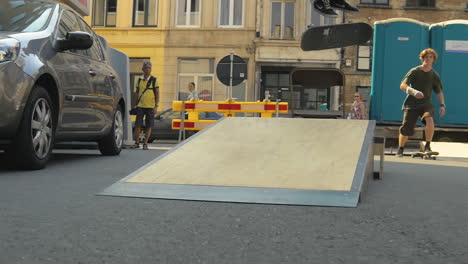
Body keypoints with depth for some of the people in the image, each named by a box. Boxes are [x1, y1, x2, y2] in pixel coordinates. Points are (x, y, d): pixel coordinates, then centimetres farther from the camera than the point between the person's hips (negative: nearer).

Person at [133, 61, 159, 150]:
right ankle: (137, 142, 8)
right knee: (138, 124, -3)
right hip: (140, 106, 2)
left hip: (150, 106, -2)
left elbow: (157, 94, 0)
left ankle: (145, 143, 9)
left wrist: (156, 106, -6)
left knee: (148, 126, 2)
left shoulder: (154, 80, 1)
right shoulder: (139, 80, 10)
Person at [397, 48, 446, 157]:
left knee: (429, 119, -30)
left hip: (426, 103, 1)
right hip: (412, 103, -1)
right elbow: (403, 85, -12)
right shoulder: (414, 72, -4)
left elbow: (439, 92, 13)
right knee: (406, 129, -3)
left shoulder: (434, 75, 3)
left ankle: (427, 146, -15)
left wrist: (442, 105, -2)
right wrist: (413, 91, -31)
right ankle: (400, 150, 24)